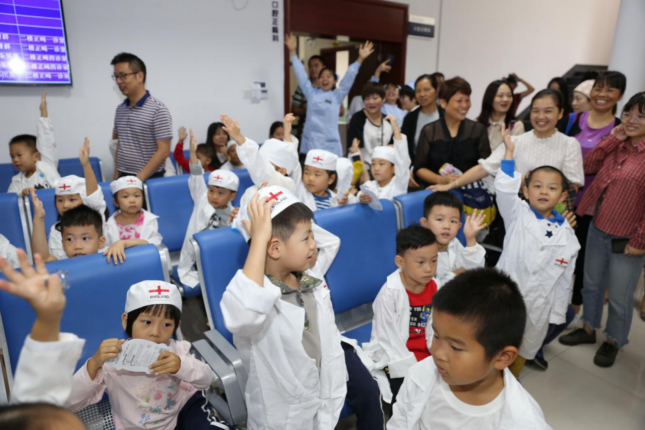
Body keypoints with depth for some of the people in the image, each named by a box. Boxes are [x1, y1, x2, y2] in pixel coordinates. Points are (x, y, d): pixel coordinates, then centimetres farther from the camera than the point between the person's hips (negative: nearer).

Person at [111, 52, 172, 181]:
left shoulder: (158, 110, -12)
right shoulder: (120, 109, 8)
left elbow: (163, 151, -16)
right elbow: (120, 145, 17)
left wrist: (138, 180, -18)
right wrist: (116, 177, 9)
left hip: (149, 179, -5)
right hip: (123, 177, 6)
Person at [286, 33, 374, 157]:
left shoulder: (337, 96, 8)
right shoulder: (311, 93, 11)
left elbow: (349, 78, 2)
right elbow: (300, 74, 10)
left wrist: (360, 59, -5)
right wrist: (292, 51, 8)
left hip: (331, 145, -1)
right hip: (310, 142, 1)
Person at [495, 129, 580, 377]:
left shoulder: (567, 235, -4)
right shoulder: (517, 215, -8)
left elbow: (565, 279, 2)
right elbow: (505, 188, -24)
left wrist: (557, 314, 4)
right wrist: (509, 152, -26)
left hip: (539, 305, 2)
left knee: (526, 347, 20)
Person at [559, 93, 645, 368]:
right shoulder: (618, 146, 5)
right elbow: (588, 166, 4)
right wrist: (612, 139, -6)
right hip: (598, 229, 6)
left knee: (619, 297, 10)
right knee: (592, 283, 20)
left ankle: (613, 341, 33)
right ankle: (588, 329, 39)